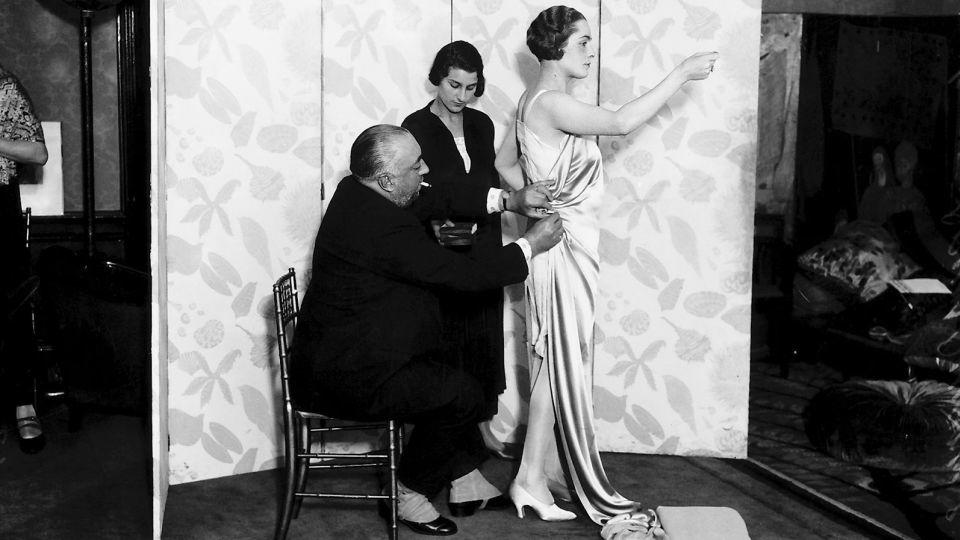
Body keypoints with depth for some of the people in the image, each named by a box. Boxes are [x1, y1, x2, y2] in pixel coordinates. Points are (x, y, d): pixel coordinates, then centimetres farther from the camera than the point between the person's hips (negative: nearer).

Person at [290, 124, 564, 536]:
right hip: (346, 376, -10)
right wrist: (530, 245, -9)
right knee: (461, 394, -7)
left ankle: (465, 478, 26)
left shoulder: (356, 191, 1)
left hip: (333, 354, 10)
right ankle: (410, 494, 9)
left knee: (449, 370, 18)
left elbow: (435, 201, 9)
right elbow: (465, 275, -22)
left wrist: (508, 200, 1)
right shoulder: (384, 227, -27)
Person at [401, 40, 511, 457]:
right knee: (444, 341, 1)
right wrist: (433, 224, -28)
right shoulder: (416, 127, -7)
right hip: (439, 254, -5)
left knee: (484, 338, 10)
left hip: (483, 250, 5)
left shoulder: (481, 124, 8)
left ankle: (482, 424, 23)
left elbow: (489, 184, 13)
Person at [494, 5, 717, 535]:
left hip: (564, 244, 10)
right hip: (564, 246, -10)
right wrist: (682, 73, -18)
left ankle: (544, 471, 19)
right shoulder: (551, 102, -17)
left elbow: (504, 163, 22)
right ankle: (531, 478, 5)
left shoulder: (536, 101, 14)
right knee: (562, 362, -4)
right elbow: (622, 122, -25)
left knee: (553, 360, 12)